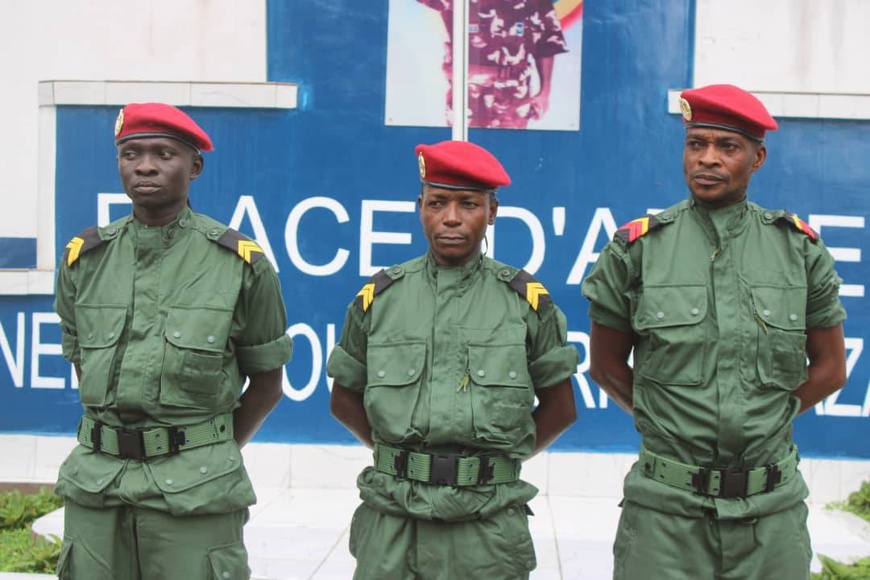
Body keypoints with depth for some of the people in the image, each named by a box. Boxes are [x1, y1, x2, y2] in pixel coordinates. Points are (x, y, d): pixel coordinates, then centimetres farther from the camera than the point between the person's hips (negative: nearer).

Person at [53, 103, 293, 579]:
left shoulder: (241, 263, -2)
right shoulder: (84, 258, 7)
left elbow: (267, 382, 5)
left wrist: (219, 452, 5)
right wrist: (116, 435, 10)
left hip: (194, 487, -3)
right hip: (95, 482, 3)